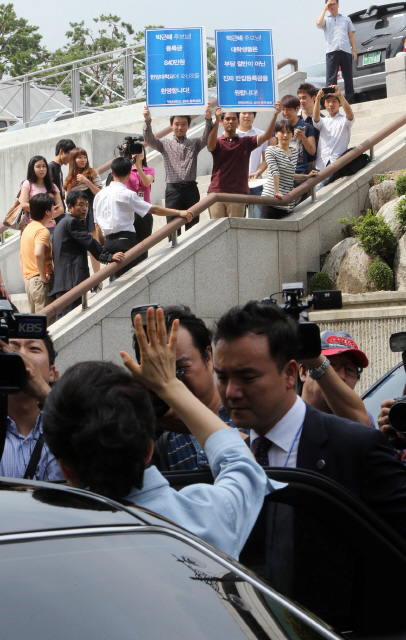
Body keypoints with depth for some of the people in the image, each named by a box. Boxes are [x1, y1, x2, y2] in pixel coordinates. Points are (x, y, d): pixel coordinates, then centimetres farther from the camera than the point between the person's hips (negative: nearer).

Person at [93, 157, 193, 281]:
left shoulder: (100, 195, 11)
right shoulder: (127, 194, -9)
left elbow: (98, 227, 15)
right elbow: (153, 209, -9)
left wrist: (103, 249, 23)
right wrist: (179, 213, -4)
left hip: (108, 242, 7)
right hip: (125, 240, -7)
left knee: (115, 278, 11)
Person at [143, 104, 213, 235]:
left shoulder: (194, 143, 14)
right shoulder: (165, 144, 13)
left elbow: (206, 138, -4)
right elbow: (149, 140, -2)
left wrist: (208, 119, -23)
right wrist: (147, 121, -21)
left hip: (191, 189, 1)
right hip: (173, 190, -1)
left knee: (193, 228, 1)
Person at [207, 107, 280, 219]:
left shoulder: (246, 142, 12)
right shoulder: (217, 142, 9)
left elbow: (267, 135, 0)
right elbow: (210, 145, -16)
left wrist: (275, 114, -14)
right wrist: (216, 121, -30)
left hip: (238, 194, 0)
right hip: (216, 192, 0)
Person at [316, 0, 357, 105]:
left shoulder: (346, 19, 20)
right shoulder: (326, 19, 15)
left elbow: (351, 36, 17)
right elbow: (319, 23, -8)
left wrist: (354, 50, 6)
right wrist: (324, 9, 1)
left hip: (346, 51, 2)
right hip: (331, 52, -2)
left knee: (348, 77, 3)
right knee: (330, 78, -9)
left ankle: (350, 100, 7)